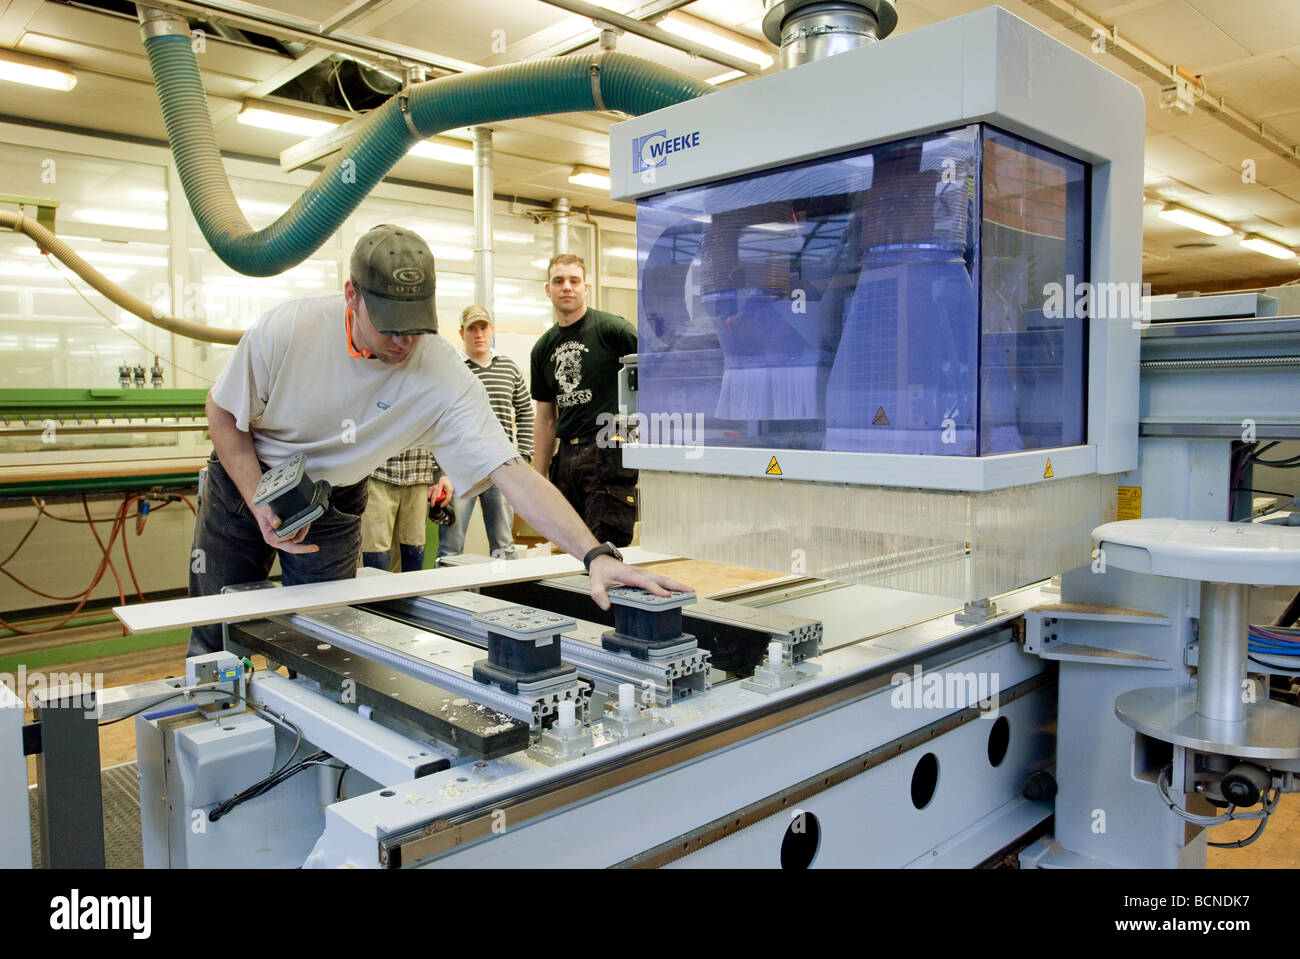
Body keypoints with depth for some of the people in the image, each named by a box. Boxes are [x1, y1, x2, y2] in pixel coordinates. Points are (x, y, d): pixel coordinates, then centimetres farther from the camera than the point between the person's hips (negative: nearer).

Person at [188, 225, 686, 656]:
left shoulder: (443, 377, -29)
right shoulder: (288, 328, -29)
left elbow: (513, 474, -34)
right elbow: (224, 411, -11)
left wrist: (597, 554, -45)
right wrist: (259, 502, -21)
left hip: (335, 503, 0)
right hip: (245, 478, 0)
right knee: (215, 639, 7)